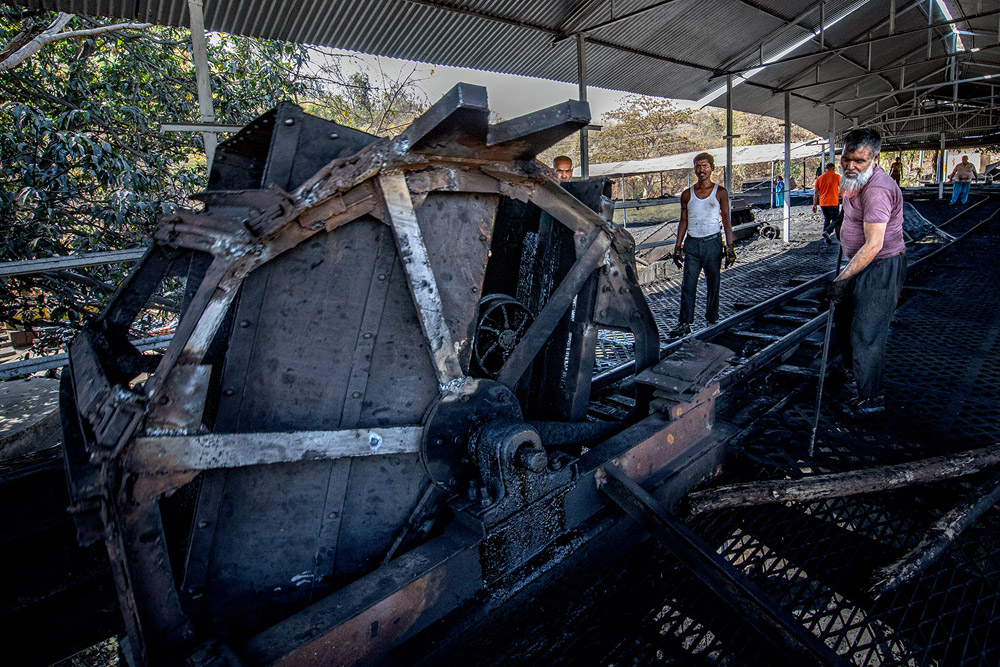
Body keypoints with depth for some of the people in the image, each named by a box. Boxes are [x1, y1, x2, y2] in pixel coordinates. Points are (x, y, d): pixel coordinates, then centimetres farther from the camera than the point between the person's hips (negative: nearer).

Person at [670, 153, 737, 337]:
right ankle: (685, 324, -5)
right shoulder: (687, 194, 8)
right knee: (688, 285, -5)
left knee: (713, 283, 7)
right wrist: (678, 246, 5)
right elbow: (683, 221, 11)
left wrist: (729, 246, -4)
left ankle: (712, 317, 24)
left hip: (712, 242, -1)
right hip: (691, 243, 1)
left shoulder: (720, 192, 3)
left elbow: (726, 220, 2)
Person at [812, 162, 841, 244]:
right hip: (833, 203, -4)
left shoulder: (819, 178, 8)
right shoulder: (837, 176, -3)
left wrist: (814, 205, 7)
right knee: (835, 220, 3)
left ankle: (826, 238, 13)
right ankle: (827, 232, -23)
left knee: (826, 220, 16)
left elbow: (815, 193, 5)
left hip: (823, 203, 4)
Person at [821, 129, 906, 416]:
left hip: (882, 267, -11)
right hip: (862, 263, 11)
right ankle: (851, 368, 46)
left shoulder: (877, 189, -27)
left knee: (866, 332, -9)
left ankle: (871, 398, 2)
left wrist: (840, 280, -33)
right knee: (842, 315, 24)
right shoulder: (855, 180, 6)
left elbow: (874, 245, -31)